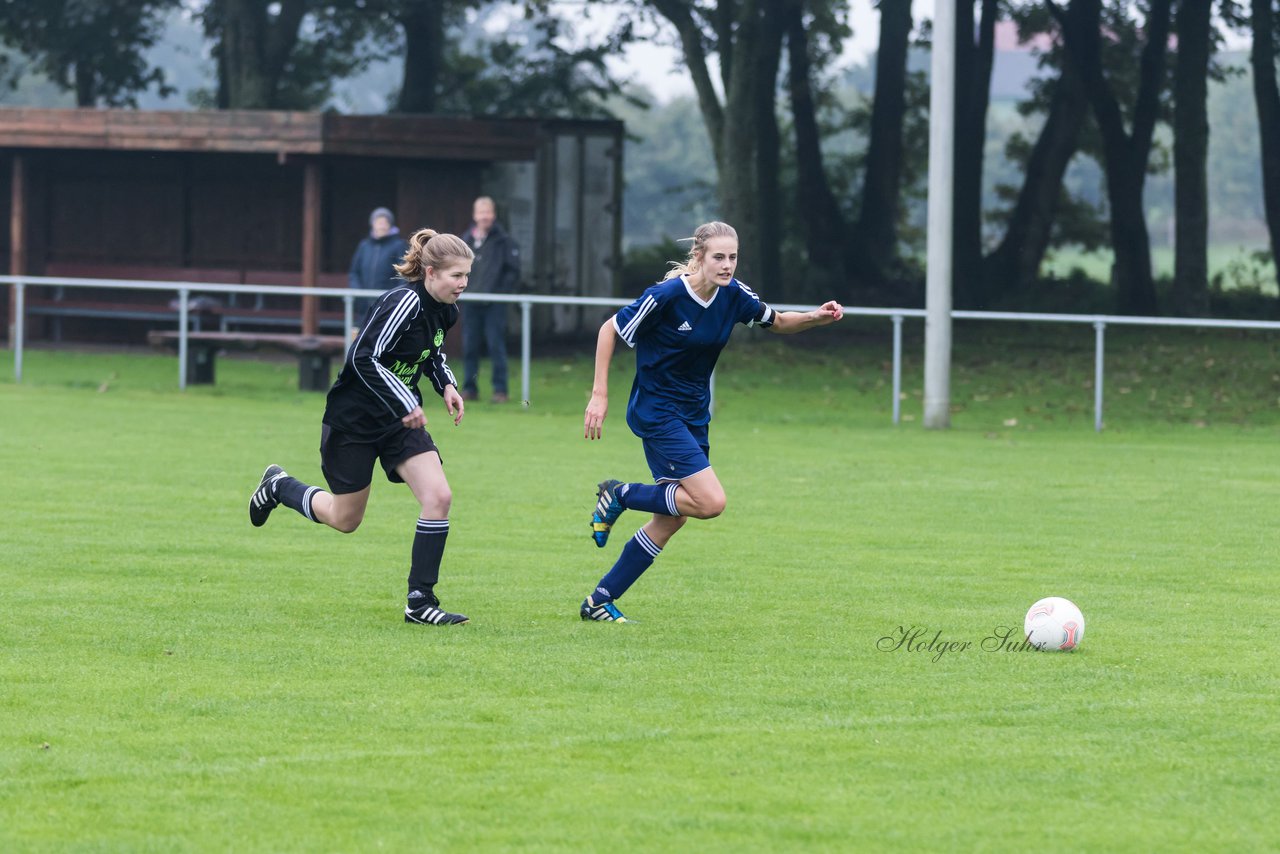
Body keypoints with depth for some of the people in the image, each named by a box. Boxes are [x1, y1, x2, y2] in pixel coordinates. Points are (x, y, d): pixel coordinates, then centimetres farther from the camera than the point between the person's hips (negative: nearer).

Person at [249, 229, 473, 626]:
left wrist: (447, 385, 4)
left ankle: (420, 601, -6)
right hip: (353, 419, -7)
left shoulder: (443, 310, 0)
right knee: (345, 519, 8)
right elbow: (364, 358, -29)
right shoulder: (403, 302, -26)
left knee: (438, 496, -13)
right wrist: (405, 403, -28)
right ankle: (278, 486, 38)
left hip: (400, 419, 7)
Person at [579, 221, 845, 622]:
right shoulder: (666, 296, -21)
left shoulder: (733, 295, -4)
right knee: (711, 502, -19)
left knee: (670, 519, 8)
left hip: (694, 415, 7)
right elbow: (610, 330, -11)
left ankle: (600, 600, 18)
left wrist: (817, 317, -7)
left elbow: (778, 322, 13)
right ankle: (621, 495, 1)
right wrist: (599, 394, -15)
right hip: (656, 412, -7)